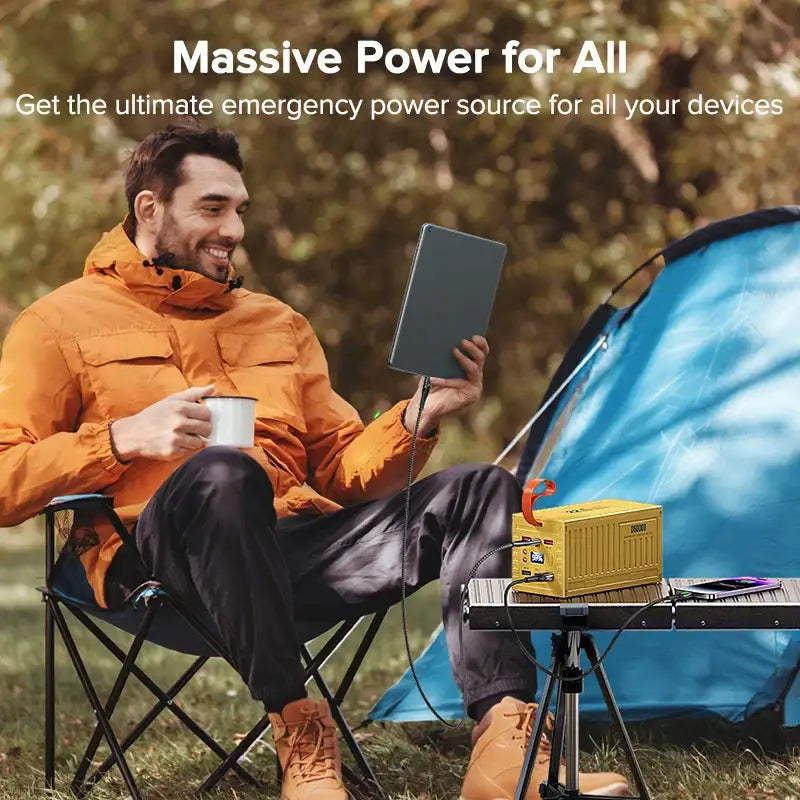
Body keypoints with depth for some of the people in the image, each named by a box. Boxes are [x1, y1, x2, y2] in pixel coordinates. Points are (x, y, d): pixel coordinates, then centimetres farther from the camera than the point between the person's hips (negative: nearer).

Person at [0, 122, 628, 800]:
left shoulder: (278, 324, 25)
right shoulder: (63, 322, 10)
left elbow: (343, 470, 22)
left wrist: (419, 418, 3)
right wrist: (124, 437, -13)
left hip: (298, 542, 6)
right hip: (158, 557, -5)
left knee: (481, 491, -13)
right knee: (223, 473, -40)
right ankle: (298, 733, -34)